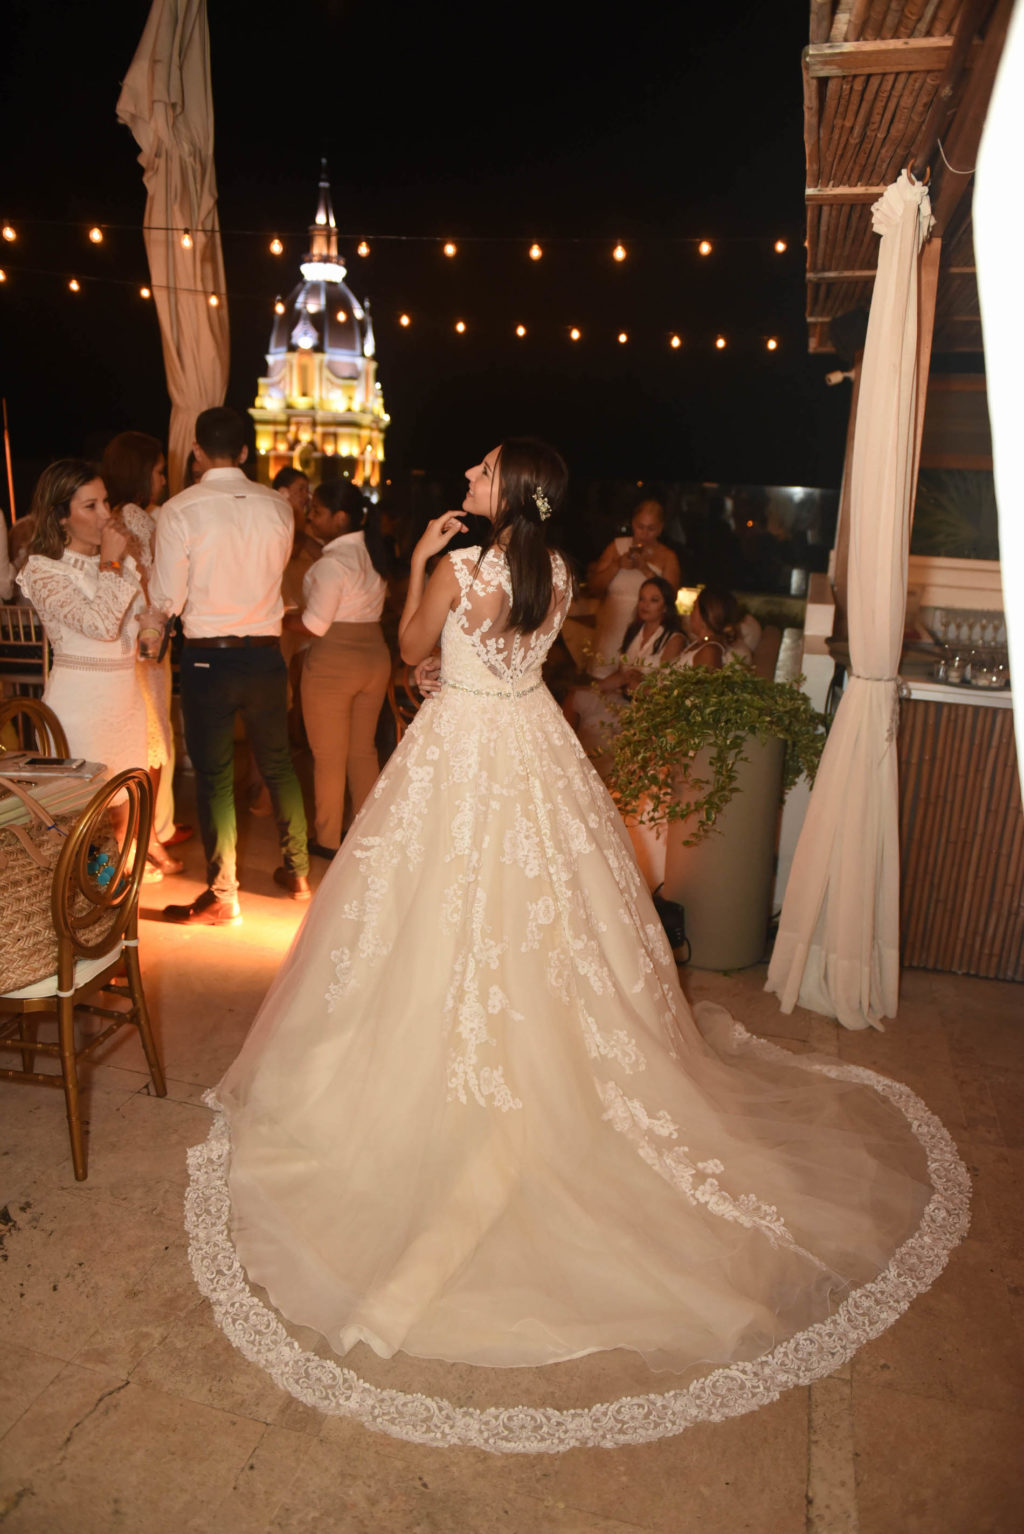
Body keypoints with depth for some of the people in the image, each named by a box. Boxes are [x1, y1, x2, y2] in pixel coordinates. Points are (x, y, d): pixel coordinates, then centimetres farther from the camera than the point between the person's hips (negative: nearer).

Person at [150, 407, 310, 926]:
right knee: (278, 763, 18)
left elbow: (167, 601, -9)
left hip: (208, 655, -3)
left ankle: (222, 897, 14)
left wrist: (151, 566, 9)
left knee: (214, 776, 6)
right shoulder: (277, 507, -2)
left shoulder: (179, 511, -12)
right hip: (265, 653, 4)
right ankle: (297, 872, 30)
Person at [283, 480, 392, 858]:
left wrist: (279, 618, -2)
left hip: (333, 664, -8)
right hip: (375, 656, 8)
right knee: (363, 750, 17)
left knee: (329, 757, 5)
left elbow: (314, 625, -18)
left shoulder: (332, 562, -18)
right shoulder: (374, 553, 7)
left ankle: (328, 840, 17)